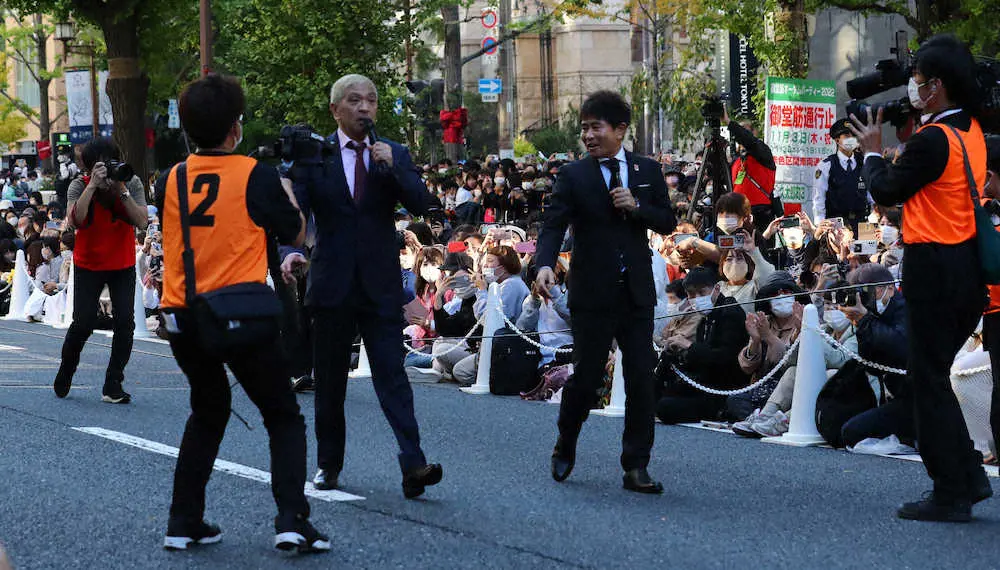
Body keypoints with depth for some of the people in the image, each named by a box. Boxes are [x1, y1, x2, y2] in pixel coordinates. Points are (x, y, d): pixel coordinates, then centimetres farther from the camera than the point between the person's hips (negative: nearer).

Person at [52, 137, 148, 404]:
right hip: (88, 264, -1)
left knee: (125, 322, -10)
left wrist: (122, 190, -32)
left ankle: (113, 386, -2)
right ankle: (65, 373, 22)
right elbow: (75, 221, -32)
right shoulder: (80, 185, -15)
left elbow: (142, 222, -24)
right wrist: (93, 186, -37)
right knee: (83, 323, -6)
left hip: (123, 265, 1)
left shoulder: (133, 183, -12)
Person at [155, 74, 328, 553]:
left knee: (208, 412, 25)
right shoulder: (256, 176, -8)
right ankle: (291, 520, -7)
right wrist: (285, 186, 19)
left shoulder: (171, 181, 3)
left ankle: (184, 522, 20)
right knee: (283, 417, 9)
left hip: (182, 316, 4)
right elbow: (296, 235, 4)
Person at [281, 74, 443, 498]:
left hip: (381, 284, 0)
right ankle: (329, 463, 19)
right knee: (329, 380, 8)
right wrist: (292, 250, -24)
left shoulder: (394, 155, 8)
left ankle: (413, 464, -17)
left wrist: (392, 166, -16)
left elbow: (420, 205, -2)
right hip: (332, 284, 0)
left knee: (392, 374, -9)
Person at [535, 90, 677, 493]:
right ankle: (565, 448, 27)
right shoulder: (574, 176, -1)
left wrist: (636, 207, -11)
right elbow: (554, 225, -11)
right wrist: (545, 264, -29)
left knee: (642, 381, -1)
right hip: (592, 296, -2)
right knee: (586, 377, 2)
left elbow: (668, 223, 8)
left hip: (637, 295, 2)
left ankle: (635, 468, 5)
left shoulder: (648, 170, 7)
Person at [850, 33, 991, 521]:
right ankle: (969, 477, 17)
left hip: (934, 267, -9)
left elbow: (886, 192, -9)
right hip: (969, 266, 9)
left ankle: (951, 494, 0)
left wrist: (872, 151, 7)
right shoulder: (972, 130, 9)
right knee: (935, 375, 18)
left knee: (928, 380, -2)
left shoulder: (932, 140, -18)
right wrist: (918, 117, 11)